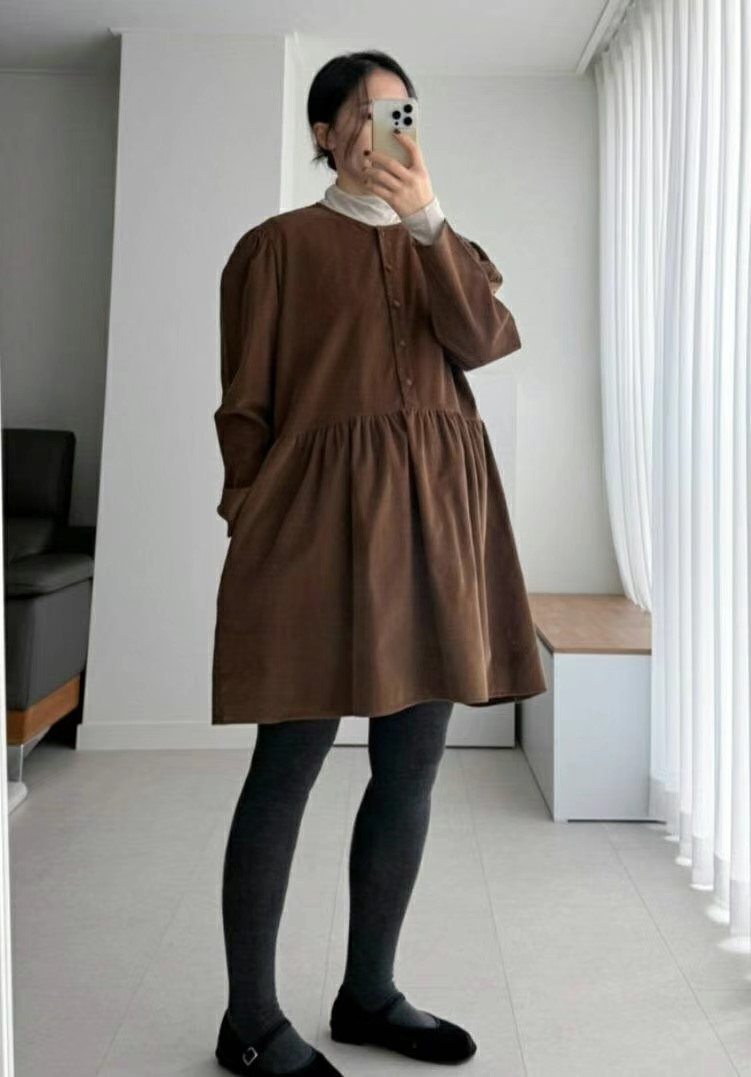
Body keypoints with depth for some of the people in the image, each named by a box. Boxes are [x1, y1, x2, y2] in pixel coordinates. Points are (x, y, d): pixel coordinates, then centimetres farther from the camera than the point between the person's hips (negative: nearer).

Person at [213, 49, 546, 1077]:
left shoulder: (441, 245, 20)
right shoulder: (280, 242, 5)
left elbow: (485, 338, 0)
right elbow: (246, 404, 1)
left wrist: (427, 218, -8)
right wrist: (254, 526, -4)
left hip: (436, 513, 6)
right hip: (321, 511, -5)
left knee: (412, 766, 7)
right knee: (290, 766, -2)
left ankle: (368, 992, 24)